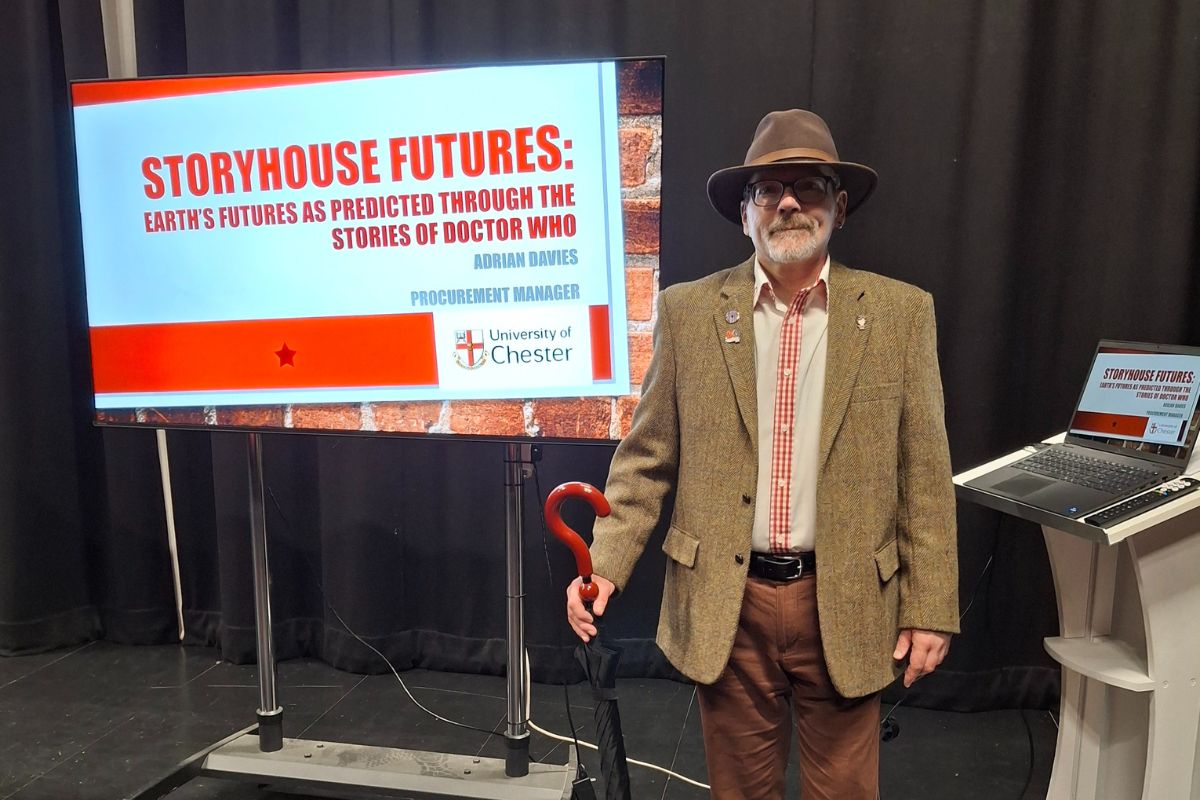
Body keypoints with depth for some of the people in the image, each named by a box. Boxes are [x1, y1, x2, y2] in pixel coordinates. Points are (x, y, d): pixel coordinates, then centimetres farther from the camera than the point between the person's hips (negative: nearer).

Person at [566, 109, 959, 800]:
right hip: (725, 605, 1)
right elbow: (647, 459, 1)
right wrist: (605, 567, -7)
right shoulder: (689, 310, -1)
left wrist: (931, 609, -1)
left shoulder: (900, 312, -2)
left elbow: (924, 477, -1)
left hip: (846, 607, 0)